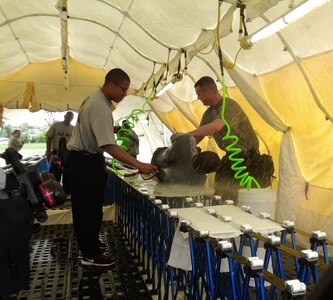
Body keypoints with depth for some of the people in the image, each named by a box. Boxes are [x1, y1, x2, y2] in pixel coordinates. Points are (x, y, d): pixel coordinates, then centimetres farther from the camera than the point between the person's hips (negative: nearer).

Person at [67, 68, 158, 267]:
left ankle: (91, 243, 36)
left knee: (91, 205, 20)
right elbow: (109, 146, -33)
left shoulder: (97, 99, 6)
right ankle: (90, 255, 13)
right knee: (88, 207, 0)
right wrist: (140, 165, -35)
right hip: (85, 161, -10)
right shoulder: (100, 107, -26)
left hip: (88, 158, 10)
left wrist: (115, 129, 2)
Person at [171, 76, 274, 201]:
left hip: (247, 157, -8)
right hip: (231, 156, 8)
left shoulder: (229, 106, -20)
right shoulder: (209, 113, 6)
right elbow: (198, 136, 12)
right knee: (220, 191, 7)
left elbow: (214, 128, -36)